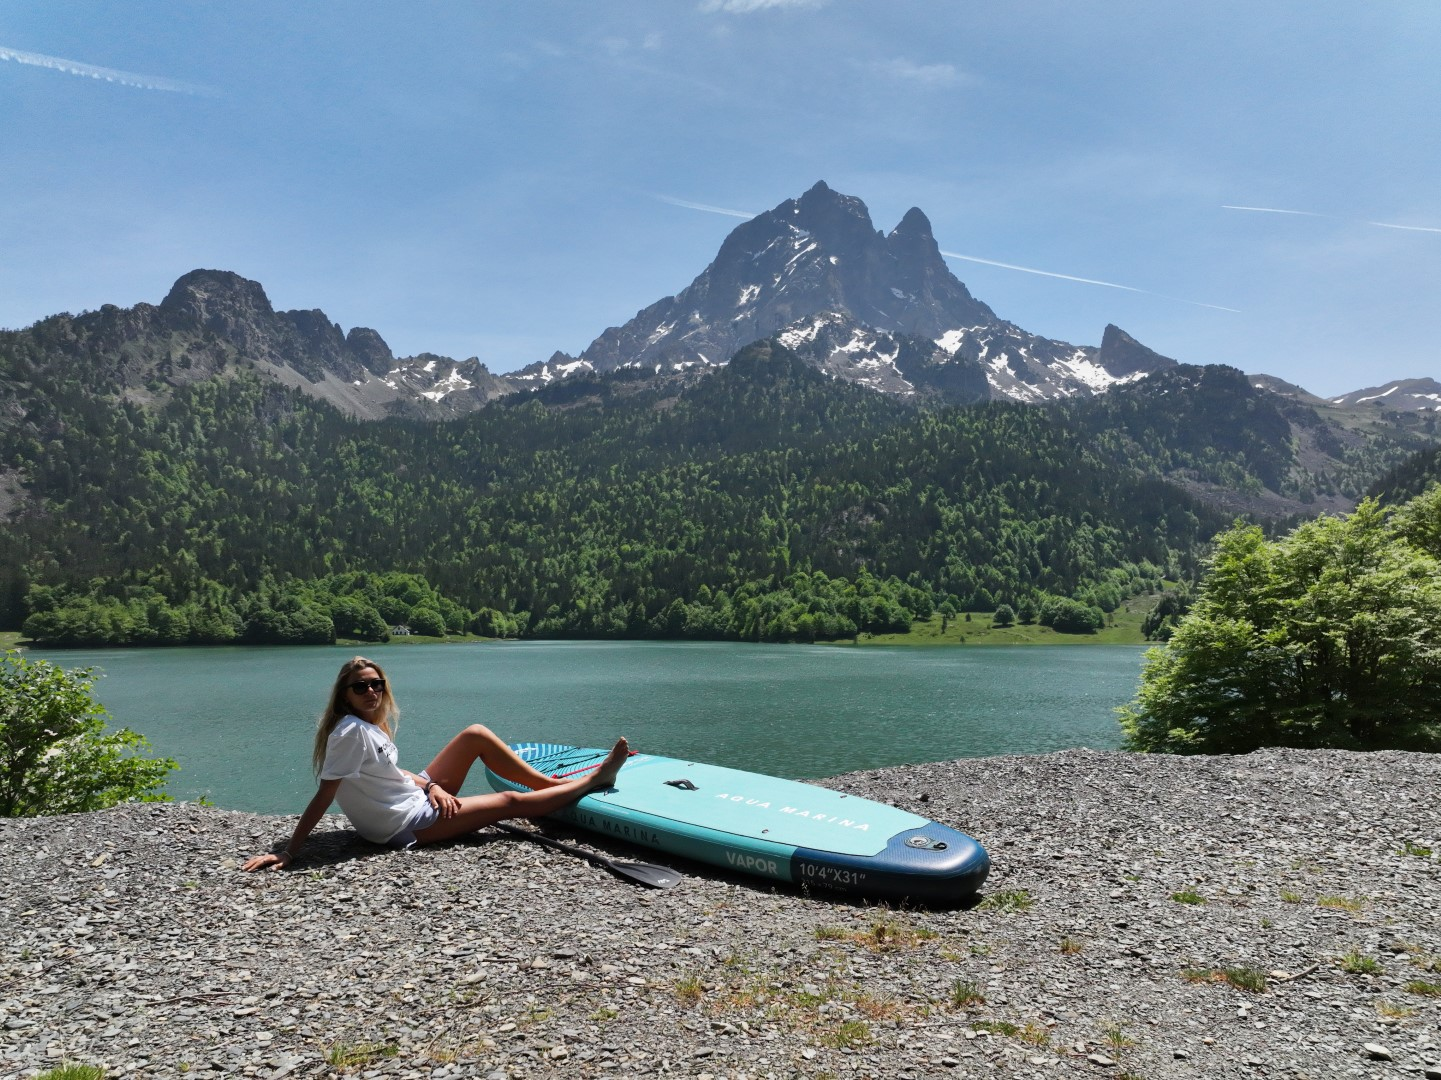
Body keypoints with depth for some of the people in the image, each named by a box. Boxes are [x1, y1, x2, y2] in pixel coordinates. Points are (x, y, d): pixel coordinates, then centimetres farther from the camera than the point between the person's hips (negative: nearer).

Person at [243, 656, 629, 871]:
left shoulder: (372, 725, 4)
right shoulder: (351, 732, -24)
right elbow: (323, 797, -25)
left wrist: (430, 784, -4)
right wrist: (288, 852, -27)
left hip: (414, 797, 9)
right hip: (410, 825, -9)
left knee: (477, 734, 2)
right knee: (512, 802, -4)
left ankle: (554, 783, 9)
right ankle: (592, 780, 15)